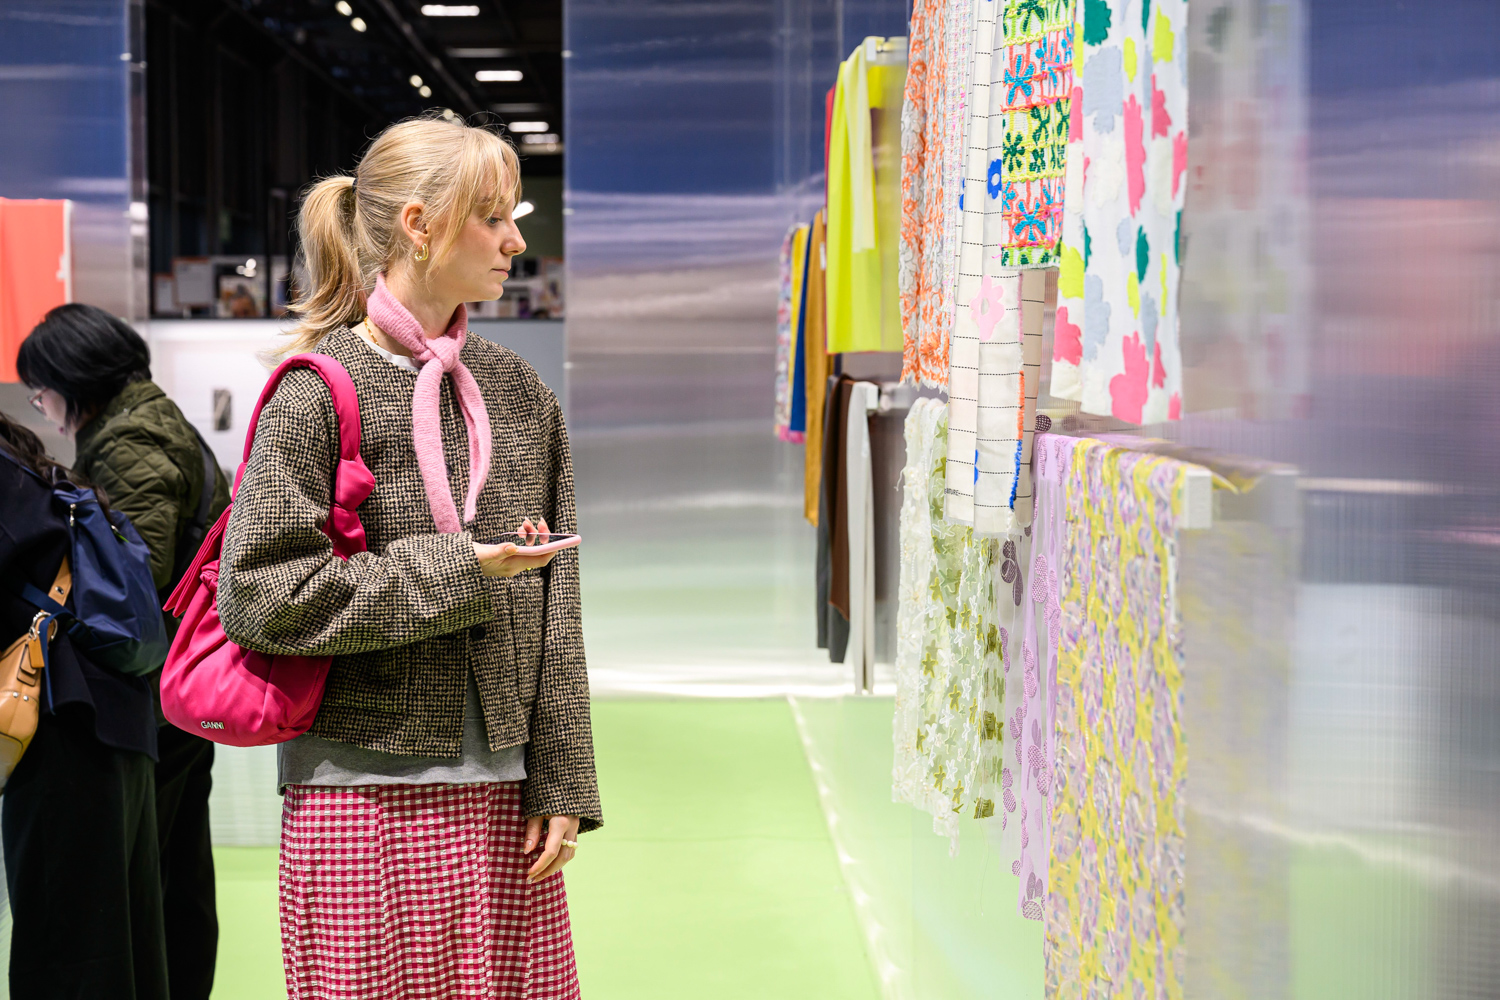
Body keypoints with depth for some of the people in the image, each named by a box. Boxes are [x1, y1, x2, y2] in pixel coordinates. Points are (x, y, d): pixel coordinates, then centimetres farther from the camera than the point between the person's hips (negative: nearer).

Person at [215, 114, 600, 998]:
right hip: (363, 794, -4)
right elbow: (257, 595, -14)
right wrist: (453, 574, -14)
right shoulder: (319, 392, -6)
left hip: (498, 792, 5)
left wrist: (562, 783, 5)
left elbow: (553, 613, 10)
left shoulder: (521, 394, 9)